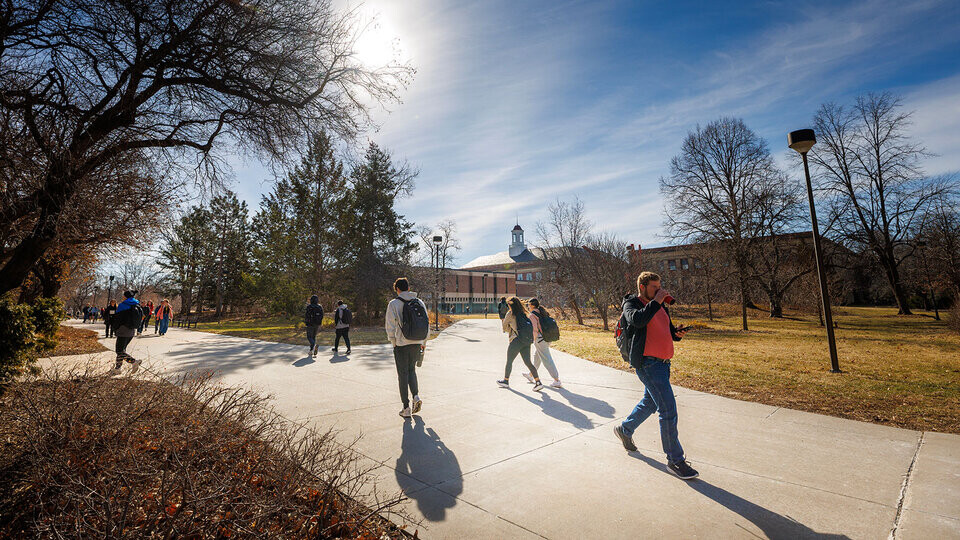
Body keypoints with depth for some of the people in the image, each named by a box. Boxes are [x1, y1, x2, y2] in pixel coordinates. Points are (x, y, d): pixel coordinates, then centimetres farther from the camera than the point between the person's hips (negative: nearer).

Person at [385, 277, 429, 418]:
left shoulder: (393, 304, -6)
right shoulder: (420, 302, 5)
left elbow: (390, 327, -8)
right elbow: (427, 324, 7)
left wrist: (394, 343, 5)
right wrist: (422, 343, 15)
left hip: (402, 344, -4)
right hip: (417, 343, 4)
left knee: (403, 374, 7)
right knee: (412, 370, 22)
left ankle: (406, 408, 12)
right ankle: (416, 396, 4)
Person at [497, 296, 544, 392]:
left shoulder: (510, 314, -2)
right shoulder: (523, 314, 16)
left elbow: (504, 327, 7)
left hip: (517, 340, -6)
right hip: (527, 341, 6)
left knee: (509, 361, 10)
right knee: (528, 362, 8)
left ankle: (505, 381, 22)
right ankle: (538, 382, -1)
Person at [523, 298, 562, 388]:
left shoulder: (532, 315, -13)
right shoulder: (543, 311, 11)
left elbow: (534, 329, -19)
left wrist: (534, 340, -7)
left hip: (540, 339, -9)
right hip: (547, 338, 9)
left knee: (547, 360, -3)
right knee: (536, 356, 24)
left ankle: (557, 381, -3)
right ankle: (531, 375, 40)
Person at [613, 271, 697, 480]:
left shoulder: (661, 307, 16)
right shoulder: (631, 304, -8)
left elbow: (668, 329, 23)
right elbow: (637, 319, -30)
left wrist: (678, 333, 1)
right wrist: (656, 301, -23)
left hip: (663, 362, 9)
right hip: (648, 363, -9)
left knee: (650, 403, 22)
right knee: (668, 410, -9)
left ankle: (624, 430, 43)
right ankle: (675, 460, 3)